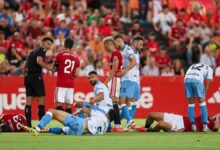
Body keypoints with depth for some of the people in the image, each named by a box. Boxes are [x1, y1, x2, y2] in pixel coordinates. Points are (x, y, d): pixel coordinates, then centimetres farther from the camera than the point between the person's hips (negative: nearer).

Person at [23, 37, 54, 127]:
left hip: (27, 76, 8)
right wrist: (48, 67, -12)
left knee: (29, 101, 4)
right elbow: (39, 61, -21)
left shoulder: (33, 51, 22)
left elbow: (25, 65, 22)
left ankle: (28, 124, 1)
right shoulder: (41, 50, -3)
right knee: (41, 100, -3)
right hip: (36, 76, -8)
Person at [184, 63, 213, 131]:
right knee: (202, 102, 7)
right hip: (197, 80, -4)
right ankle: (205, 126, 4)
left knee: (191, 103, 14)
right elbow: (208, 81, 14)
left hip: (186, 79, 4)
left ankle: (193, 125, 9)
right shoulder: (209, 69, 27)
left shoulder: (193, 66, 39)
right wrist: (204, 93, 15)